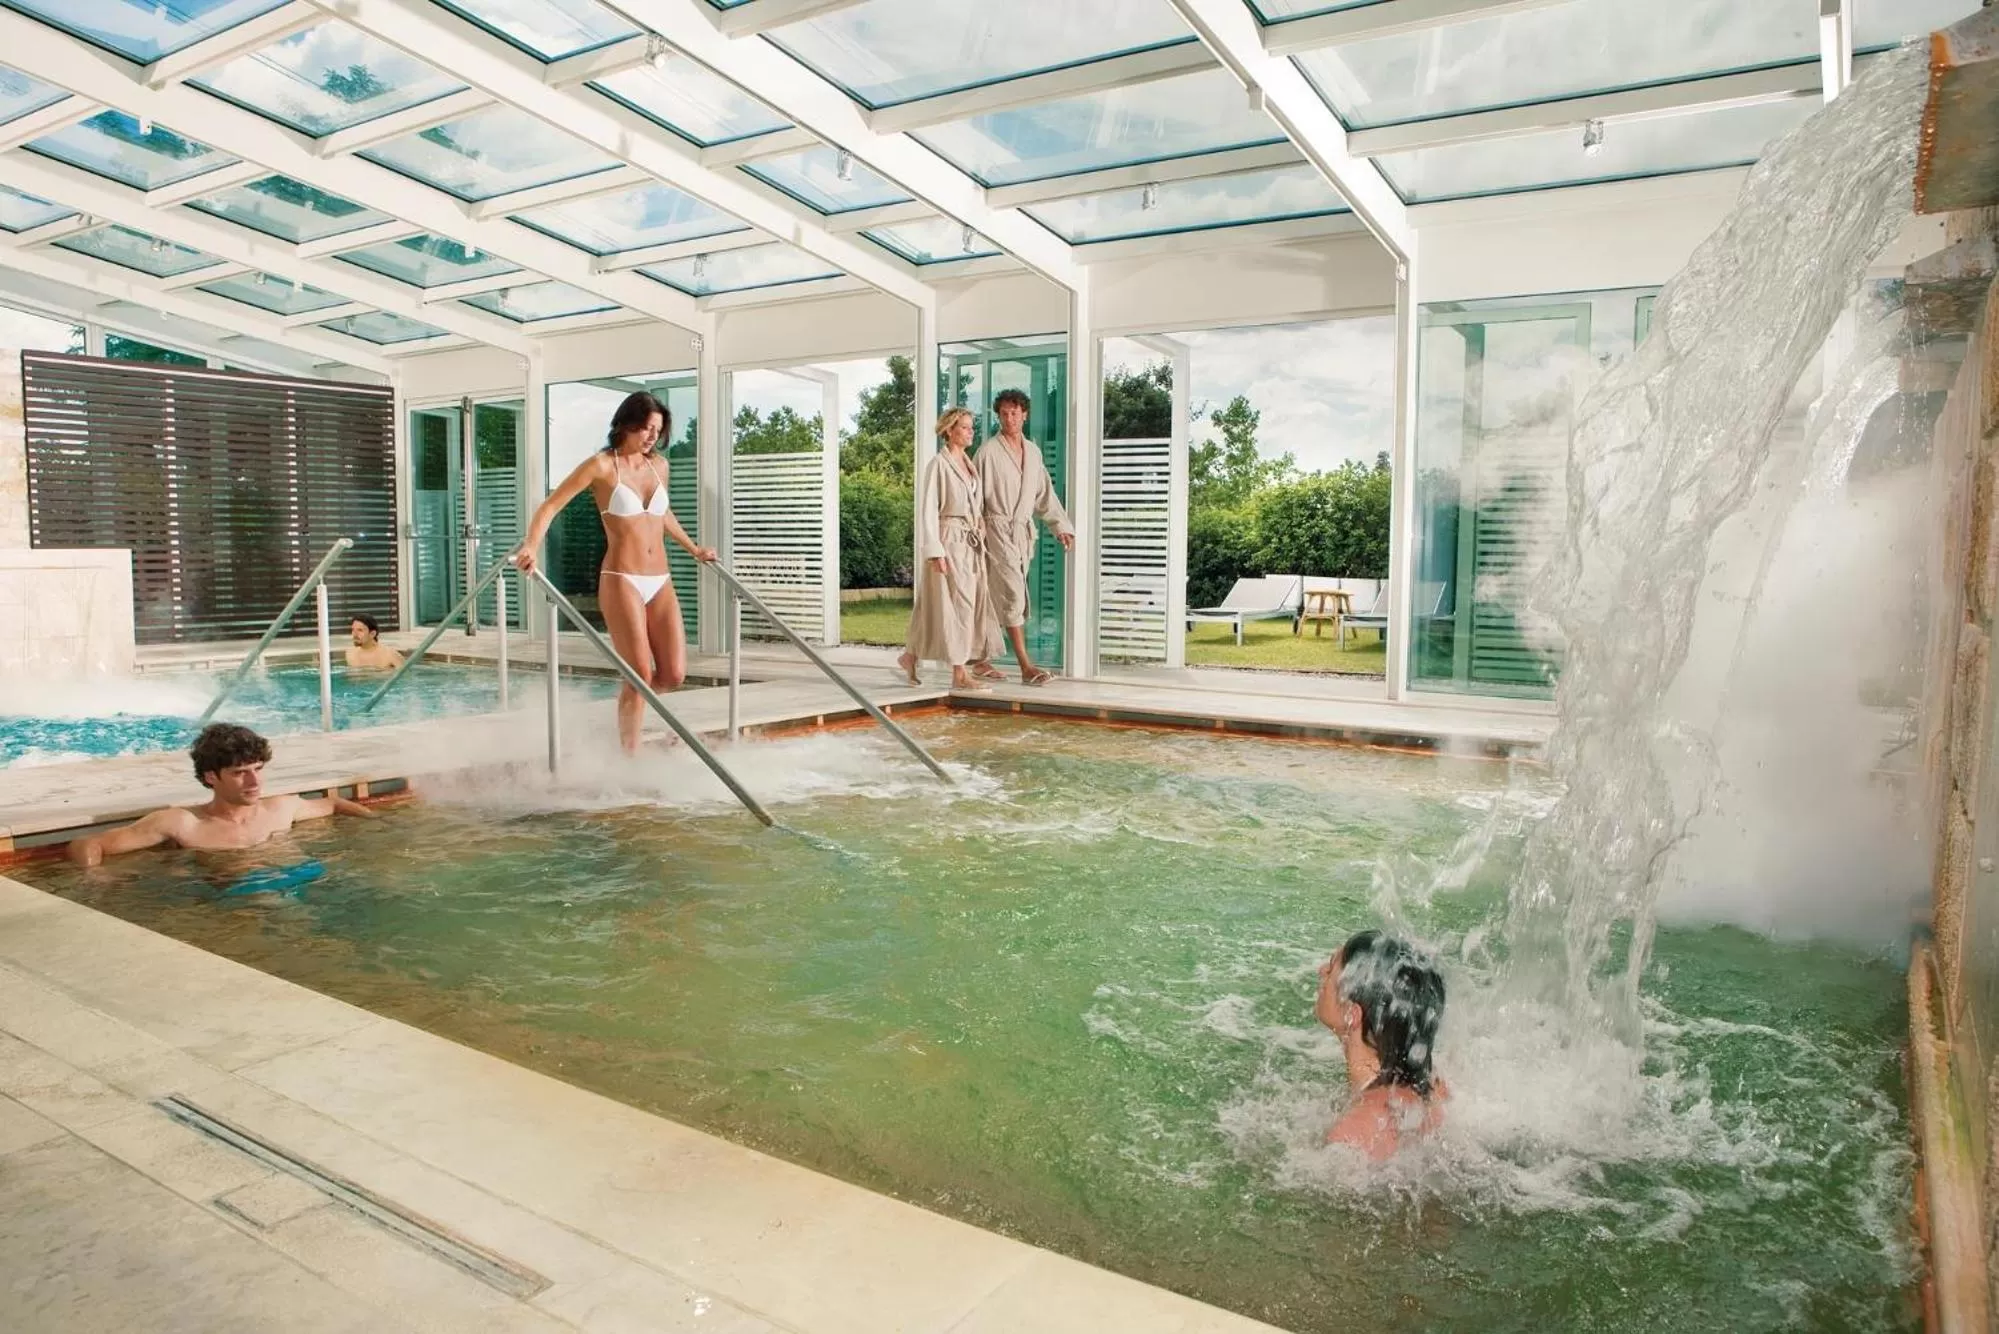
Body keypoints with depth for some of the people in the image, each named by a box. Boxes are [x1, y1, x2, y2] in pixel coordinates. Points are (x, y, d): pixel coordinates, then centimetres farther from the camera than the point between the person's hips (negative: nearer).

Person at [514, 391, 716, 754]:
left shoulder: (658, 466, 12)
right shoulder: (602, 465, -3)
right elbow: (550, 506, -6)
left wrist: (693, 549, 36)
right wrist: (531, 546, -22)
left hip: (661, 583, 6)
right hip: (621, 581, -5)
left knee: (674, 674, -1)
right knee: (641, 674, -9)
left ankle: (627, 704, 31)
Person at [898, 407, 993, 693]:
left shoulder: (970, 464, 15)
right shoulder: (938, 464, -7)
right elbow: (927, 510, -12)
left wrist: (982, 543, 12)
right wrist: (934, 551, -18)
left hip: (972, 543, 8)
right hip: (949, 541, -8)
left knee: (972, 603, 9)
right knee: (956, 605, -7)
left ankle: (911, 656, 23)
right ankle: (960, 675, -3)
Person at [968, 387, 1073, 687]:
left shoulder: (1033, 451, 13)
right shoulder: (988, 451, -6)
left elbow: (1045, 495, 17)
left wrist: (1062, 526, 10)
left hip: (1023, 532, 6)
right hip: (998, 530, -6)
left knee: (997, 599, 10)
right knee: (1013, 596, -11)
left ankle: (982, 661, 18)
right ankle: (1026, 667, -10)